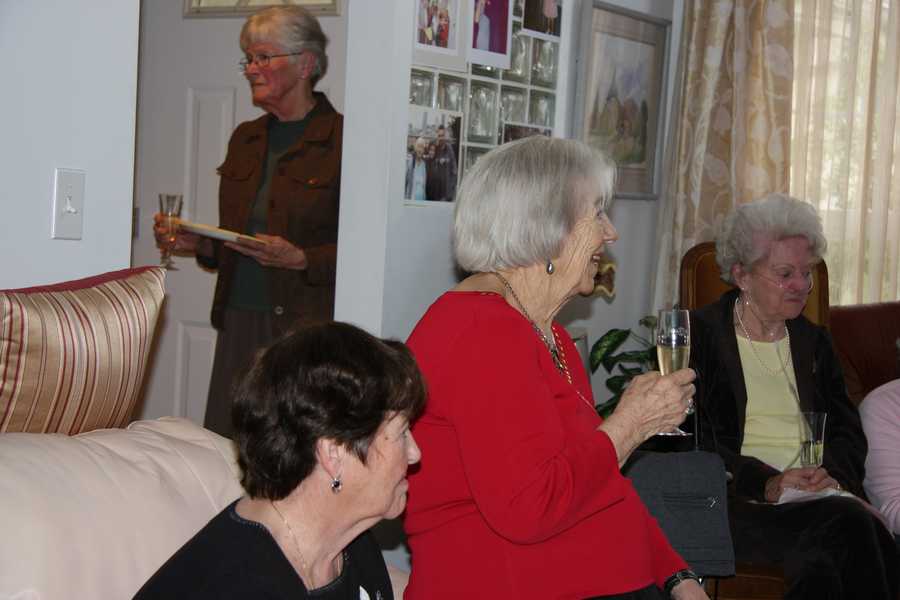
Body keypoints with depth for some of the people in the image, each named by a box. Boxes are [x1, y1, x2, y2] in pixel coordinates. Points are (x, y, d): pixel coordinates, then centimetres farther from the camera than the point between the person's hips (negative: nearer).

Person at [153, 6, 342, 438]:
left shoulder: (340, 139, -6)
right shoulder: (245, 138, 16)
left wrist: (301, 259, -19)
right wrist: (199, 244, 6)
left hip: (306, 325, -6)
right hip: (239, 320, 7)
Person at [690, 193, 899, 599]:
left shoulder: (813, 342, 23)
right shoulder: (698, 335, 6)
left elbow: (848, 432, 16)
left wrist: (832, 473, -8)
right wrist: (765, 482, -18)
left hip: (816, 496, 4)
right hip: (739, 501, -4)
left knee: (817, 564, -33)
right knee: (849, 522, -33)